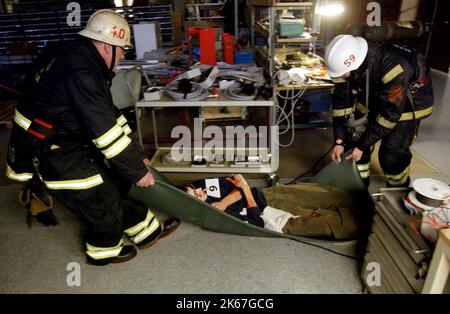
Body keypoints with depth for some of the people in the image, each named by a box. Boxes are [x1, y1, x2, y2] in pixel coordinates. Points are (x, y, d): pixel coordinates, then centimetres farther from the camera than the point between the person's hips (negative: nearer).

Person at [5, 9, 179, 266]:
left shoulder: (82, 57, 4)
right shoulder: (80, 72, -29)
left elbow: (109, 112, 7)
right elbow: (104, 131, -30)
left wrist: (135, 154, 8)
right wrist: (137, 170, -21)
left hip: (68, 137, 9)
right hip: (48, 149, -9)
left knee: (116, 180, 13)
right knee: (101, 196, 2)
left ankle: (147, 230, 28)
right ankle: (104, 250, 28)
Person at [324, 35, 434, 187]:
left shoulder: (393, 68, -40)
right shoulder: (348, 64, -23)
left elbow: (391, 112, -31)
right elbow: (342, 101, -14)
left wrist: (364, 145, -26)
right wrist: (339, 141, -16)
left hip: (410, 99, -5)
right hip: (374, 95, 6)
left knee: (392, 153, -13)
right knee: (355, 138, 0)